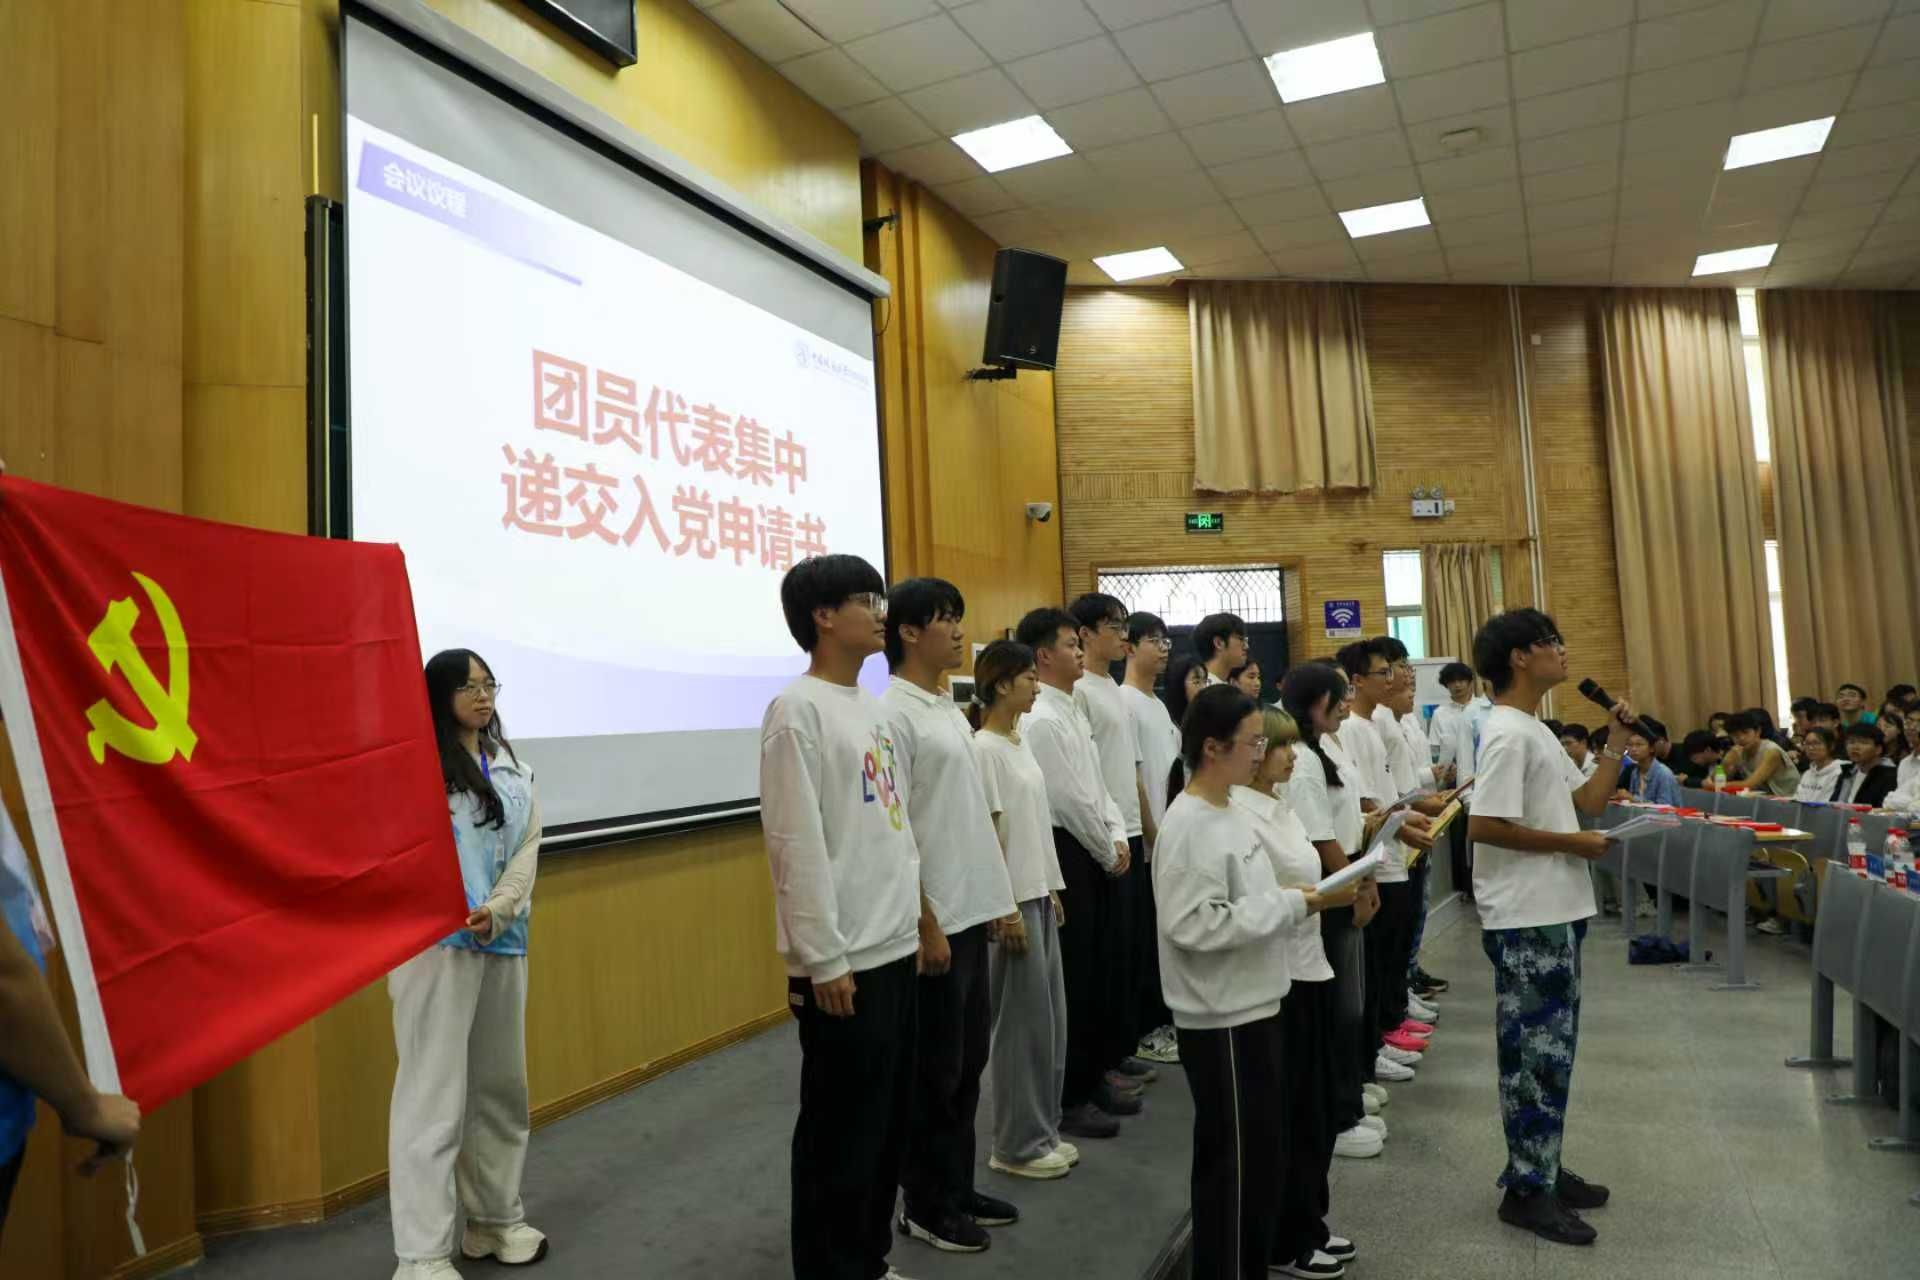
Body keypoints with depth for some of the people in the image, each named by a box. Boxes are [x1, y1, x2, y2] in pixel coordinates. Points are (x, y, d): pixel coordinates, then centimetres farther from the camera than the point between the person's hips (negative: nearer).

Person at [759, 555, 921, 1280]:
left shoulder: (873, 709, 12)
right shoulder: (798, 710, -13)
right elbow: (797, 844, -17)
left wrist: (912, 923, 16)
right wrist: (824, 960, -17)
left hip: (896, 951, 8)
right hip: (846, 962, -8)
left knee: (889, 1126, 17)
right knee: (838, 1136, 5)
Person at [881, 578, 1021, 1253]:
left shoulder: (951, 710, 12)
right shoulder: (893, 713, -15)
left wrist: (995, 898, 15)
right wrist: (925, 923, -18)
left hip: (971, 912, 9)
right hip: (935, 918, -9)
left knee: (968, 1061, 17)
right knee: (934, 1070, 5)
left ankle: (957, 1188, 31)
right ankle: (924, 1203, 21)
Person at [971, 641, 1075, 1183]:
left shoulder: (1021, 742, 11)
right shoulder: (985, 748, -15)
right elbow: (990, 836, -17)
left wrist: (1051, 889, 15)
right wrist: (1006, 908, -17)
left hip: (1038, 894, 9)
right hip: (1014, 900, -9)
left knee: (1050, 1015, 14)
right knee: (1023, 1020, 1)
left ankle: (1042, 1129, 27)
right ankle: (1017, 1143, 15)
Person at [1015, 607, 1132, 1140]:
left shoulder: (1073, 711, 14)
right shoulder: (1041, 720, -17)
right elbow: (1070, 801, -19)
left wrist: (1118, 837, 3)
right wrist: (1109, 854, -7)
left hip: (1096, 855, 9)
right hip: (1065, 854, -9)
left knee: (1103, 970, 16)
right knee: (1073, 979, 0)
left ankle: (1093, 1078, 30)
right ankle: (1067, 1099, 13)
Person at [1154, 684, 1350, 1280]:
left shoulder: (1228, 811, 9)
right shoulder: (1189, 825, -21)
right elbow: (1195, 924, -27)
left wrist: (1293, 898, 3)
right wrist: (1289, 905, -21)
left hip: (1252, 1006, 10)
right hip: (1222, 1018, -10)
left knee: (1262, 1150, 20)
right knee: (1235, 1158, 4)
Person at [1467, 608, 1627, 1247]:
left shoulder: (1536, 731, 15)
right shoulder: (1508, 734, -18)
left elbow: (1590, 798, 18)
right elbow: (1485, 826, -25)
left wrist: (1617, 738, 12)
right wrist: (1571, 844, -16)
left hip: (1555, 912, 10)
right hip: (1526, 920, -10)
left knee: (1550, 1049, 17)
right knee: (1536, 1052, -2)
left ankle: (1543, 1168, 29)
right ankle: (1527, 1189, 9)